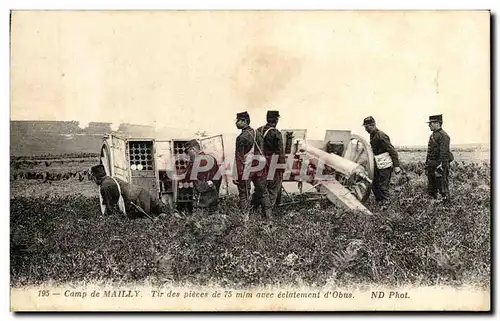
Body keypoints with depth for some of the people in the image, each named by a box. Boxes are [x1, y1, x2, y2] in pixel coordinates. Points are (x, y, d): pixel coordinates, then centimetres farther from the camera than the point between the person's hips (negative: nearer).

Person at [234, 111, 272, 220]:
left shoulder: (241, 137, -16)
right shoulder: (257, 133, 6)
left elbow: (239, 159, -17)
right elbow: (261, 152, 11)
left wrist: (237, 176, -16)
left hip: (246, 170, -6)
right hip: (259, 168, 6)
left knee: (244, 194, 2)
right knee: (262, 191, 15)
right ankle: (268, 215, 20)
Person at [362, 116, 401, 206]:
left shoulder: (381, 136, -19)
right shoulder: (372, 135, 10)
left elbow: (392, 151, -20)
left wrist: (396, 166, -22)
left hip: (385, 166, -10)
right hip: (377, 166, 10)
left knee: (383, 187, -6)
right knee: (374, 186, 13)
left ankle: (386, 204, 3)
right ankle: (379, 202, 24)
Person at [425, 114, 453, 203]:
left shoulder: (443, 136, -14)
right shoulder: (433, 135, 16)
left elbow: (444, 153, -20)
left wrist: (440, 166, -25)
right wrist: (427, 164, 19)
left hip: (440, 165, -9)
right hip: (431, 165, 10)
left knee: (442, 186, -5)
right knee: (431, 190, 14)